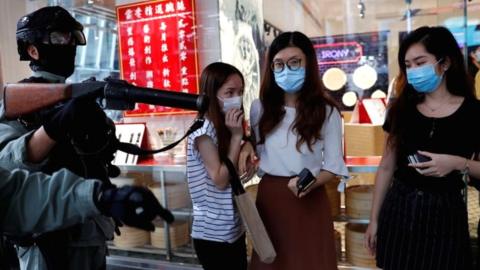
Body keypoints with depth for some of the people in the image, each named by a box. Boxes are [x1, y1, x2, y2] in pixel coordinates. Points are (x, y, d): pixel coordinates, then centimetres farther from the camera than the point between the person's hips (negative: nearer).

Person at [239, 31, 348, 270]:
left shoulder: (326, 111, -7)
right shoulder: (259, 108, 1)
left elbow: (333, 165, -5)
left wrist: (311, 183, -24)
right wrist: (246, 145, -5)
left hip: (309, 199, -2)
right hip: (268, 197, 2)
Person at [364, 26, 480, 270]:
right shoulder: (401, 109, 1)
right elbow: (387, 167, 5)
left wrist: (459, 163, -21)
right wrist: (374, 219, 6)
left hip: (444, 213, -2)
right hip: (398, 209, 2)